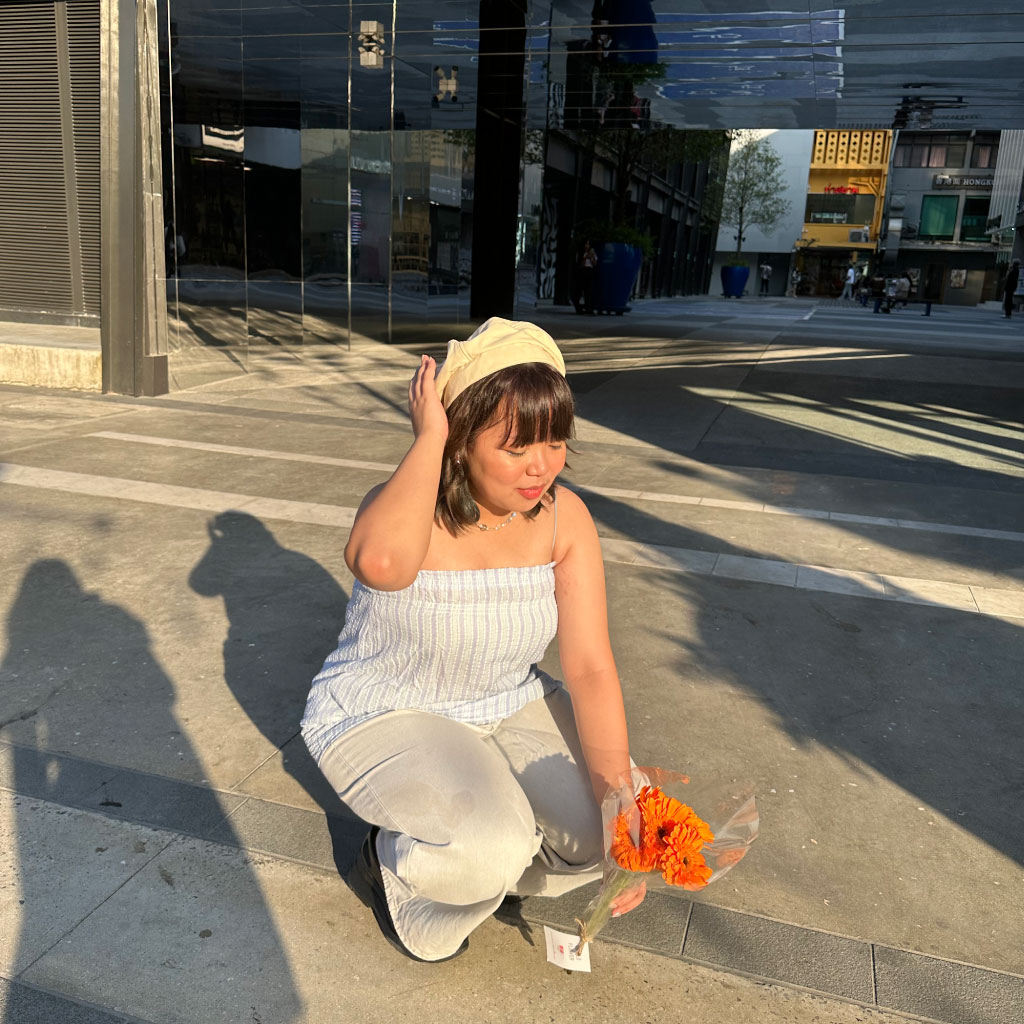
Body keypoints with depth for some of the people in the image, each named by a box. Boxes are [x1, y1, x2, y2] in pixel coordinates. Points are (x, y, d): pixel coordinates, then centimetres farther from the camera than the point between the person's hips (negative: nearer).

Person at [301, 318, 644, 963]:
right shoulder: (408, 508, -24)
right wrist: (428, 438, -37)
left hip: (507, 707, 5)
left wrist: (618, 795, -26)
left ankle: (478, 871, 12)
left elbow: (591, 668, -15)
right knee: (487, 847, -29)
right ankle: (398, 866, 5)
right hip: (384, 718, -4)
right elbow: (380, 562, -51)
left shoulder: (564, 518, -12)